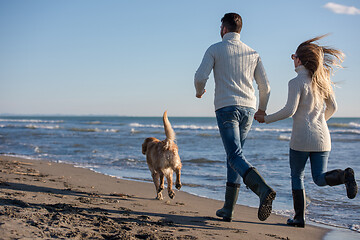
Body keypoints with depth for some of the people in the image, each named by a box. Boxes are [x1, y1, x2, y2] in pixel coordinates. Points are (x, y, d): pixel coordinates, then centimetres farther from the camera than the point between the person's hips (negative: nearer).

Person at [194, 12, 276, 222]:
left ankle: (264, 189, -39)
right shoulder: (252, 53, 15)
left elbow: (200, 77, -6)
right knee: (234, 156, 13)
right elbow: (265, 86, 11)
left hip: (226, 108, -5)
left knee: (236, 156, -13)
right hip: (248, 109, 5)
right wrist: (262, 108, 29)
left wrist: (199, 92, 18)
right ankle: (228, 209, 13)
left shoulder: (215, 49, 4)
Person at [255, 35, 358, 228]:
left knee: (297, 177, 12)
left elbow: (289, 111, -17)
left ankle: (299, 217, 11)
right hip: (322, 137, 5)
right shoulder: (321, 80, 9)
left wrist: (266, 119, -5)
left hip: (301, 138, -5)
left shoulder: (297, 82, -11)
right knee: (320, 178, 9)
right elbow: (332, 108, 15)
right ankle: (344, 175, -21)